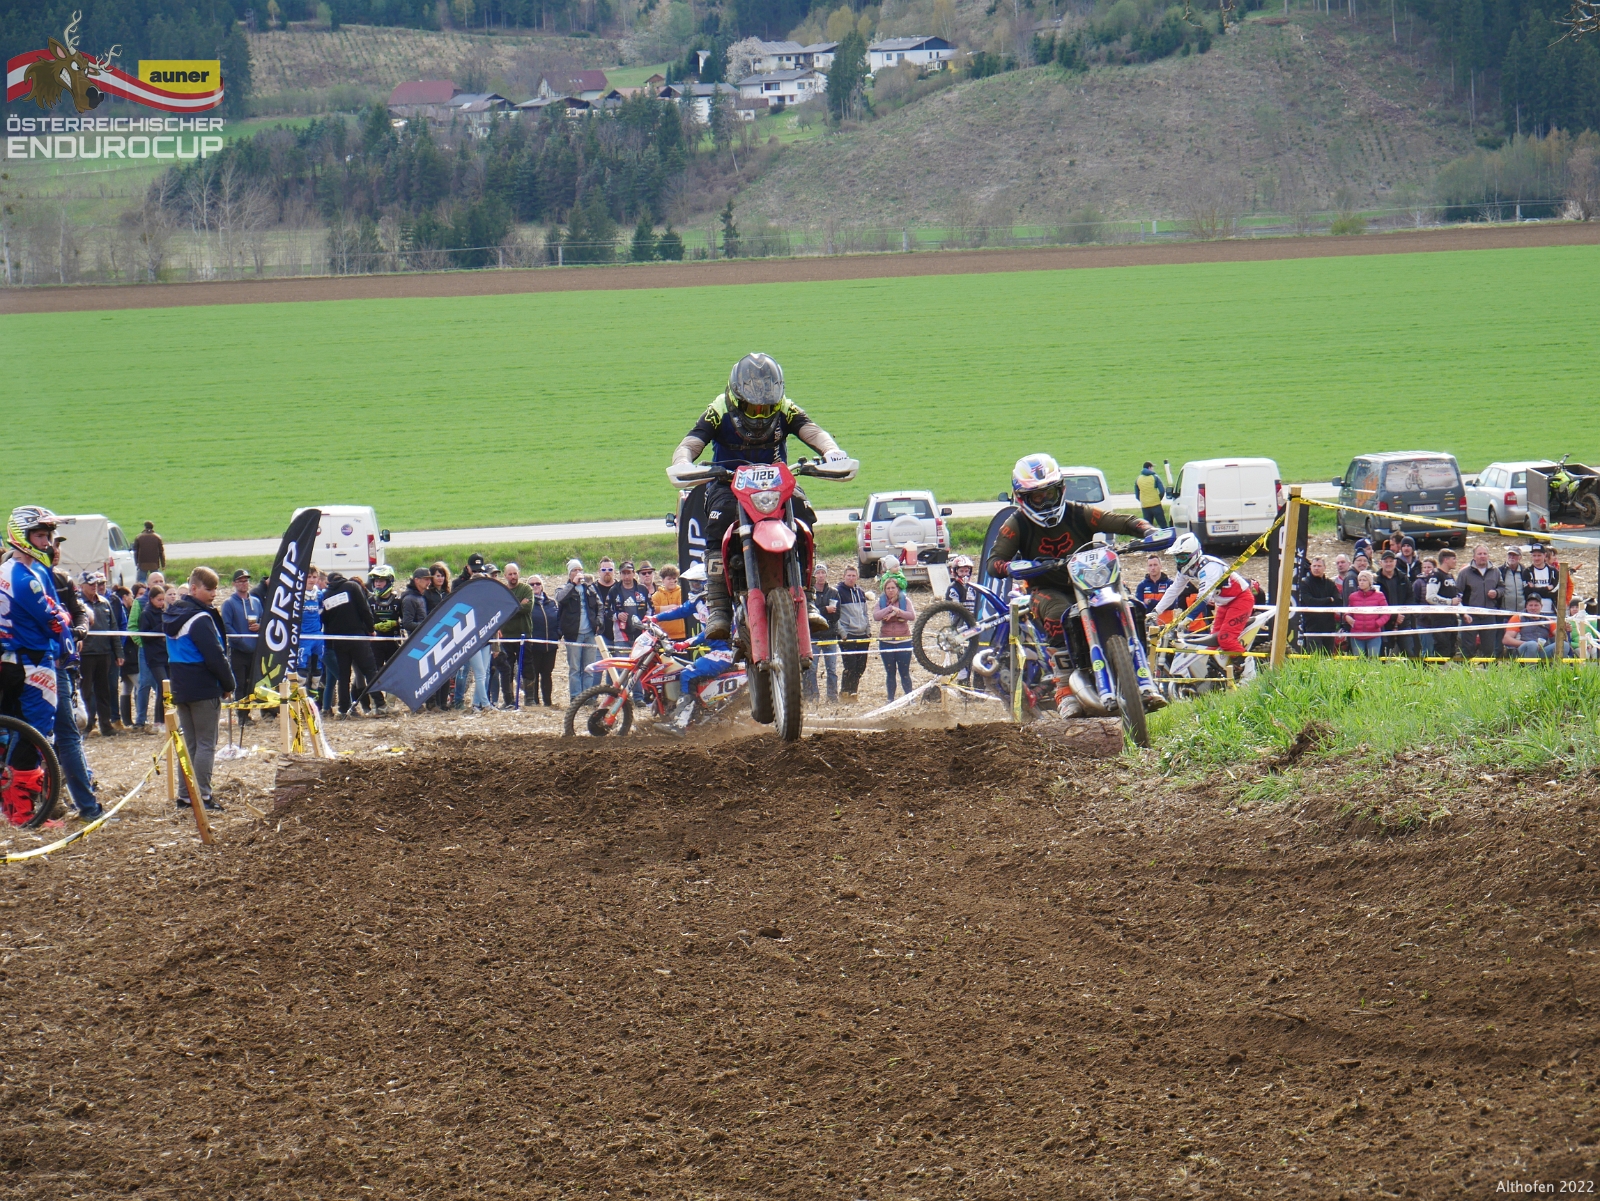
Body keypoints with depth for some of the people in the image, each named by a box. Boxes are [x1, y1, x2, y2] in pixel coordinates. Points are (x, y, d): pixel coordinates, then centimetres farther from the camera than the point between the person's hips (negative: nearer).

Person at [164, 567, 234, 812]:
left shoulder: (173, 616, 12)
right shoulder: (201, 619, -16)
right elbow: (216, 656, -18)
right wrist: (229, 684, -5)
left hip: (180, 688, 8)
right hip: (204, 690, -8)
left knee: (189, 743, 13)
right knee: (206, 743, -4)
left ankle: (185, 794, 12)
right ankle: (202, 796, -7)